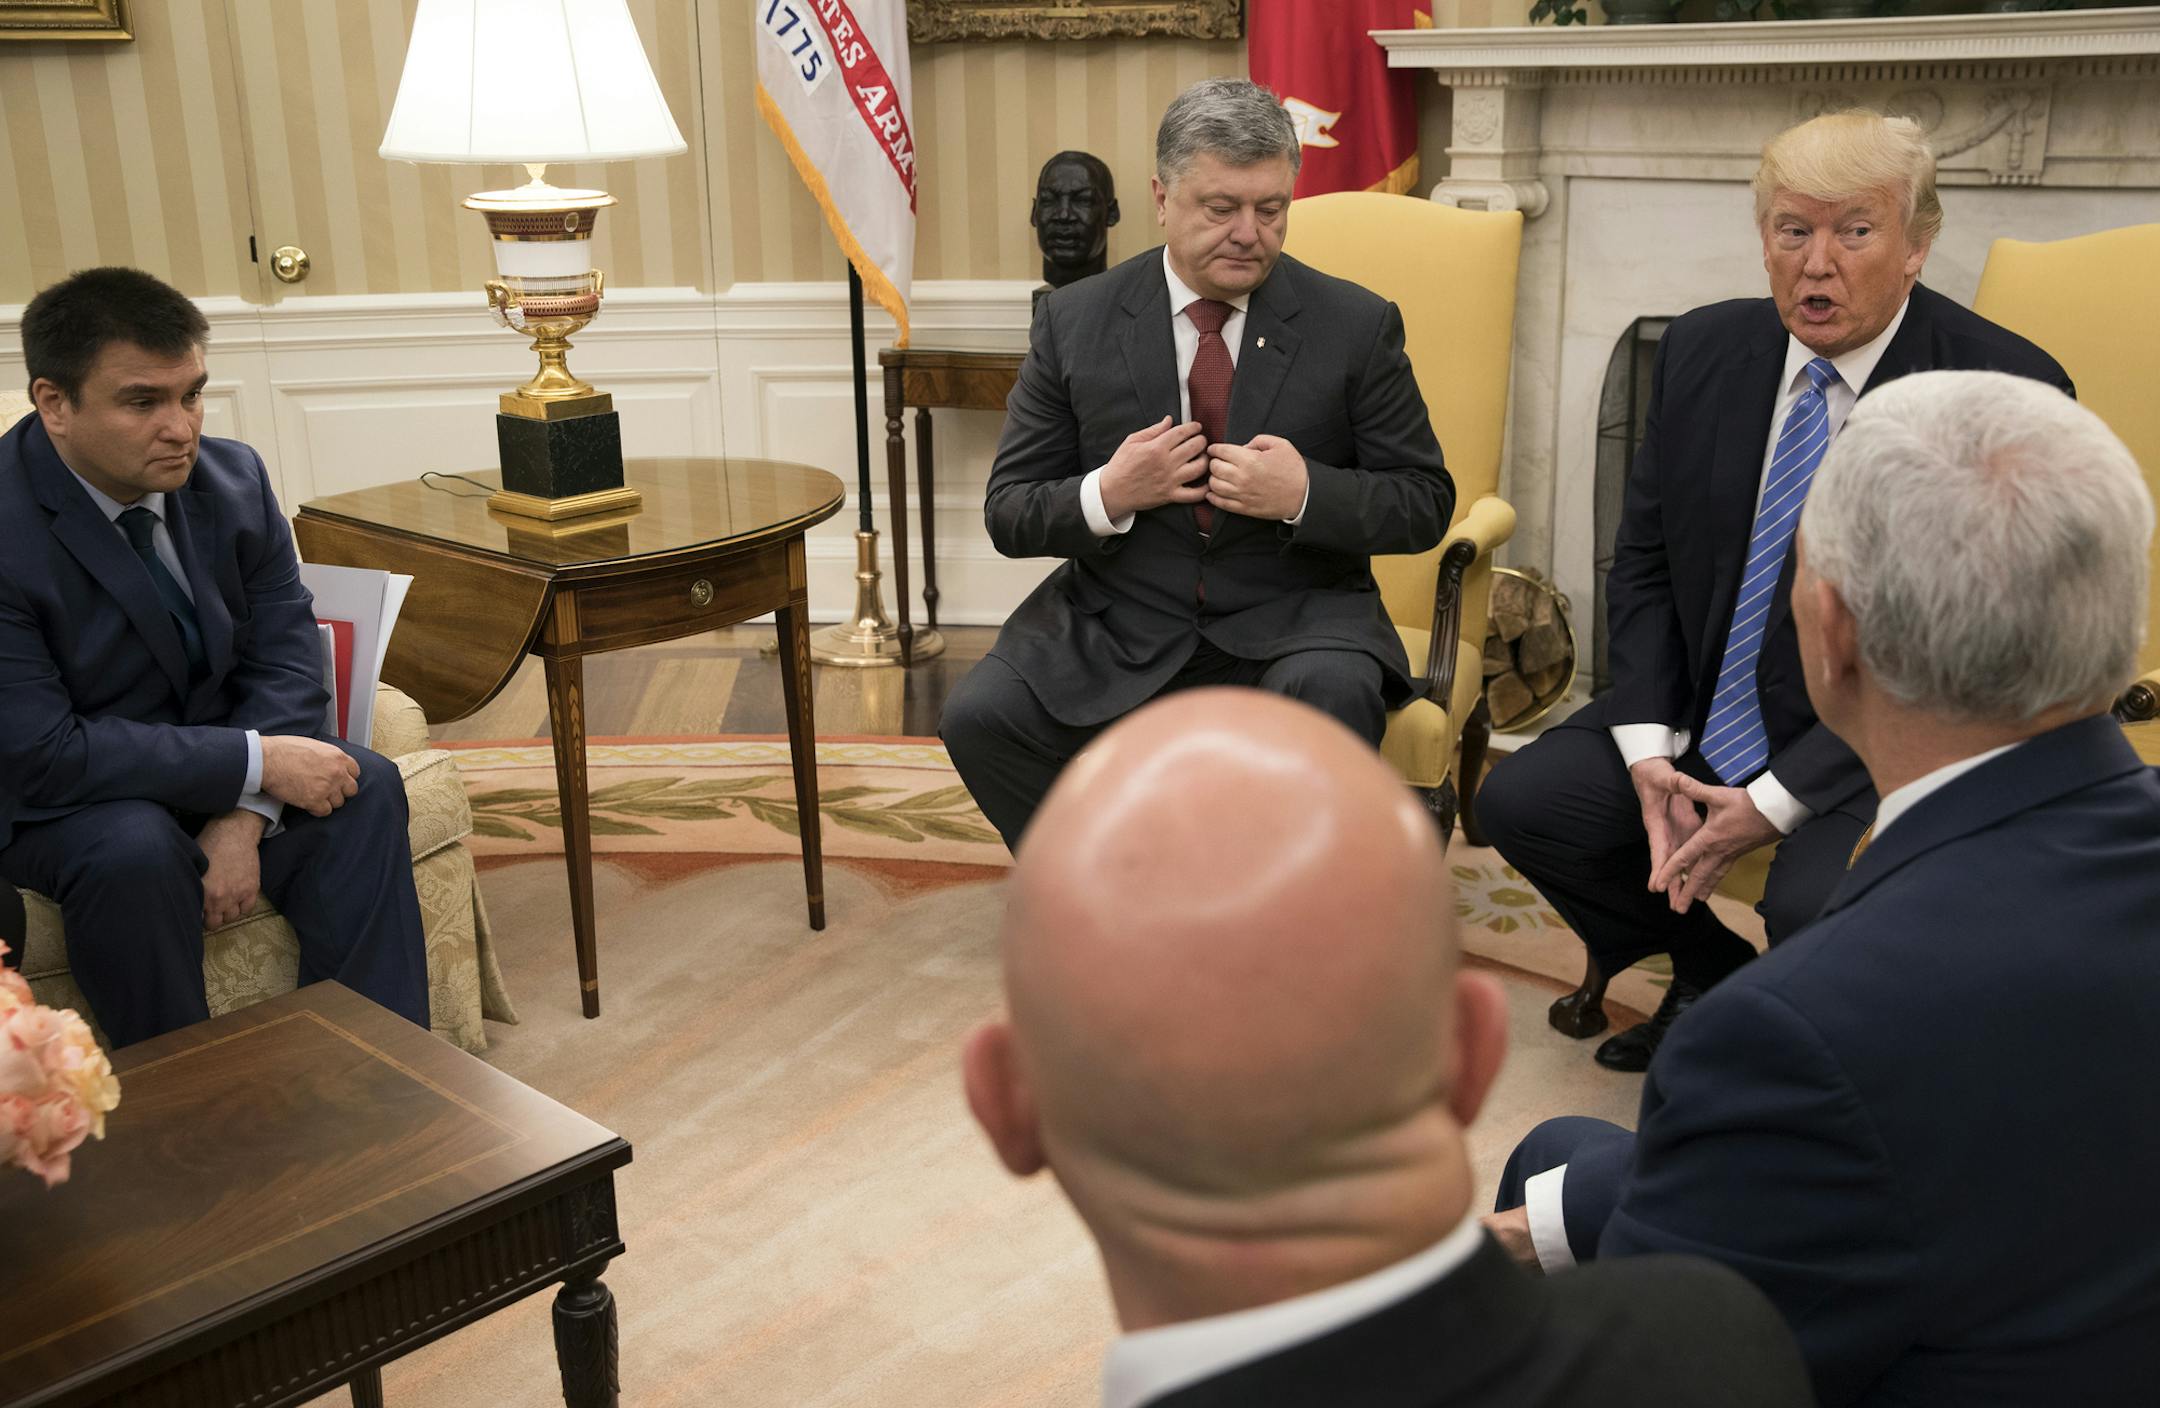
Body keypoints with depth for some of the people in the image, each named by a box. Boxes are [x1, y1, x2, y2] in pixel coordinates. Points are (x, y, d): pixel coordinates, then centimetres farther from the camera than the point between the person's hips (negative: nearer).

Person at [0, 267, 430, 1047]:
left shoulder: (232, 476, -8)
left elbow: (285, 656, -6)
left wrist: (244, 819, -22)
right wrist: (254, 765, -29)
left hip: (211, 761, 5)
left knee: (364, 790, -19)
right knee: (136, 852, -34)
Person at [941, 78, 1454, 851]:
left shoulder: (1357, 324, 0)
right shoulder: (1075, 321, 2)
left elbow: (1425, 503, 2)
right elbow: (1009, 513, 4)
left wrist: (1305, 496, -18)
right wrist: (1106, 496, -18)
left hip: (1293, 620, -1)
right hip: (1119, 626, 1)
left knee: (1334, 696, -34)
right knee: (979, 718, -23)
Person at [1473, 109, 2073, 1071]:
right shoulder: (1702, 351, 1)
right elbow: (1643, 563, 6)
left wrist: (1774, 801, -19)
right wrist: (1649, 748, -9)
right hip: (1699, 712, 6)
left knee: (1815, 909, -31)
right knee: (1517, 801, -9)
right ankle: (1711, 971, 15)